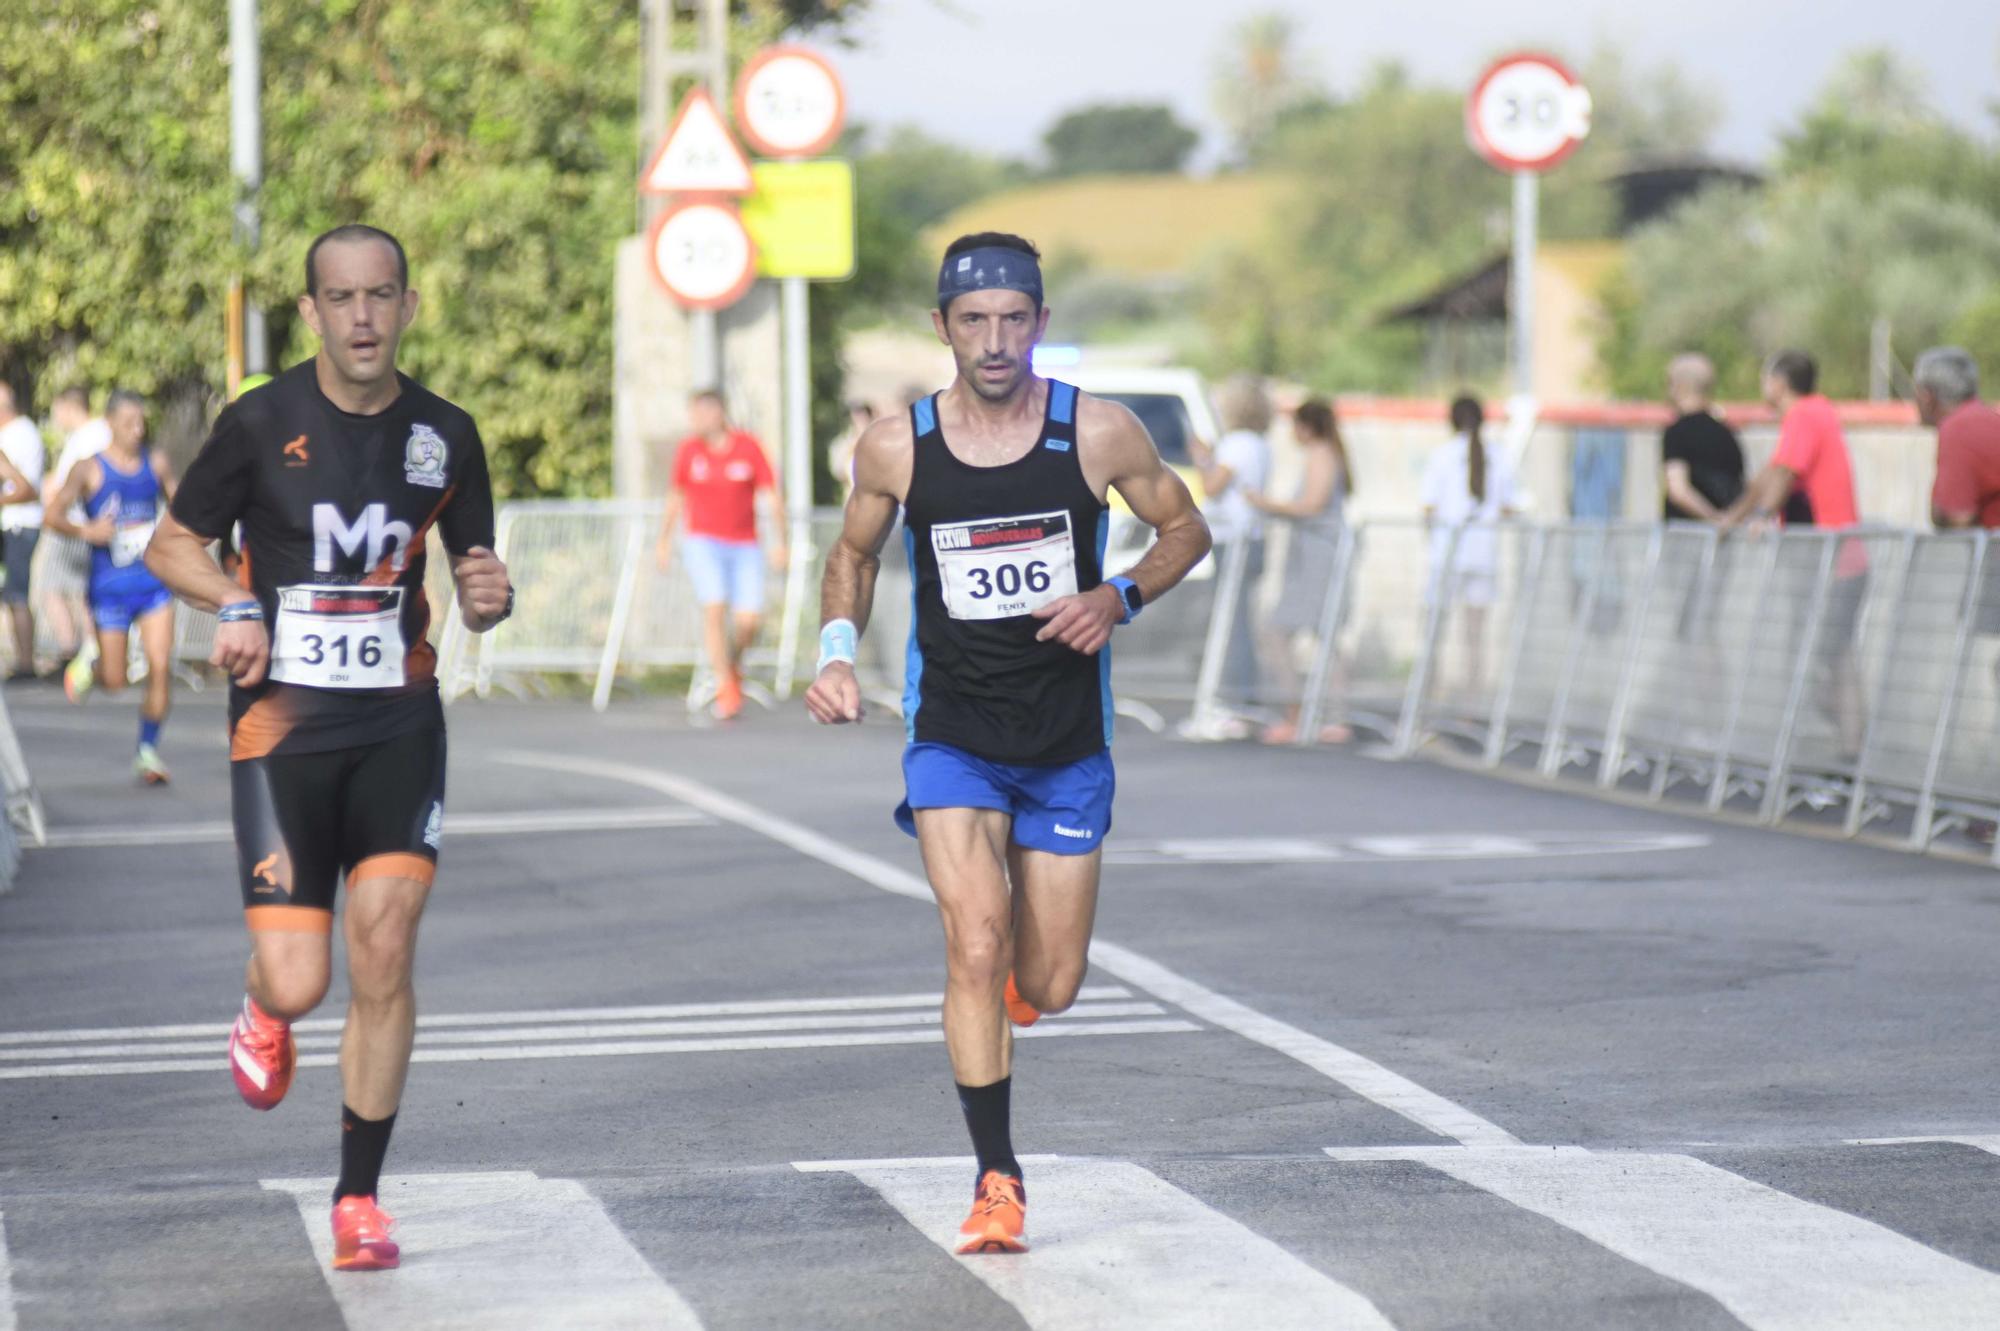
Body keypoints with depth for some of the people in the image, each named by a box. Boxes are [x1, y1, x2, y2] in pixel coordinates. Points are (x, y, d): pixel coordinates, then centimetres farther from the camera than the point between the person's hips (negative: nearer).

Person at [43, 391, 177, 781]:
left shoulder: (155, 463, 6)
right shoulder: (91, 469, -4)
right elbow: (54, 514, -7)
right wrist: (85, 531, -25)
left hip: (154, 583, 3)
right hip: (110, 586, -3)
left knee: (160, 666, -10)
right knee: (115, 681, 2)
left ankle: (148, 750, 5)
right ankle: (91, 660, 38)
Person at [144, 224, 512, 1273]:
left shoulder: (445, 435, 4)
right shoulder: (259, 424, -4)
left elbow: (474, 578, 15)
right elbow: (171, 544, 7)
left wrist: (488, 598, -9)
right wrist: (235, 605, -13)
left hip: (399, 726, 2)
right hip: (282, 726, -2)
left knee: (384, 957, -11)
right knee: (297, 983, -7)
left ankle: (357, 1199, 4)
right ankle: (263, 1010, 33)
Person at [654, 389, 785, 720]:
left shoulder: (748, 447, -5)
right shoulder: (688, 449, 0)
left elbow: (774, 495, -2)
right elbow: (676, 496, 14)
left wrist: (780, 542, -10)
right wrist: (664, 542, 17)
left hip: (744, 545, 0)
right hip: (704, 541, 0)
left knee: (750, 619, -9)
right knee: (715, 608, -19)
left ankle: (734, 665, 23)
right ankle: (725, 687, -10)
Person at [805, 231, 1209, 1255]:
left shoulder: (1098, 433, -8)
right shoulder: (895, 449, -6)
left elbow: (1186, 529, 6)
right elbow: (852, 557, 12)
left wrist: (1118, 598, -12)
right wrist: (837, 651, -6)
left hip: (1068, 746, 1)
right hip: (952, 736, -1)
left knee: (1049, 987, 5)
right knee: (976, 944, -19)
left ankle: (1009, 965, 44)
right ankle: (996, 1178, -6)